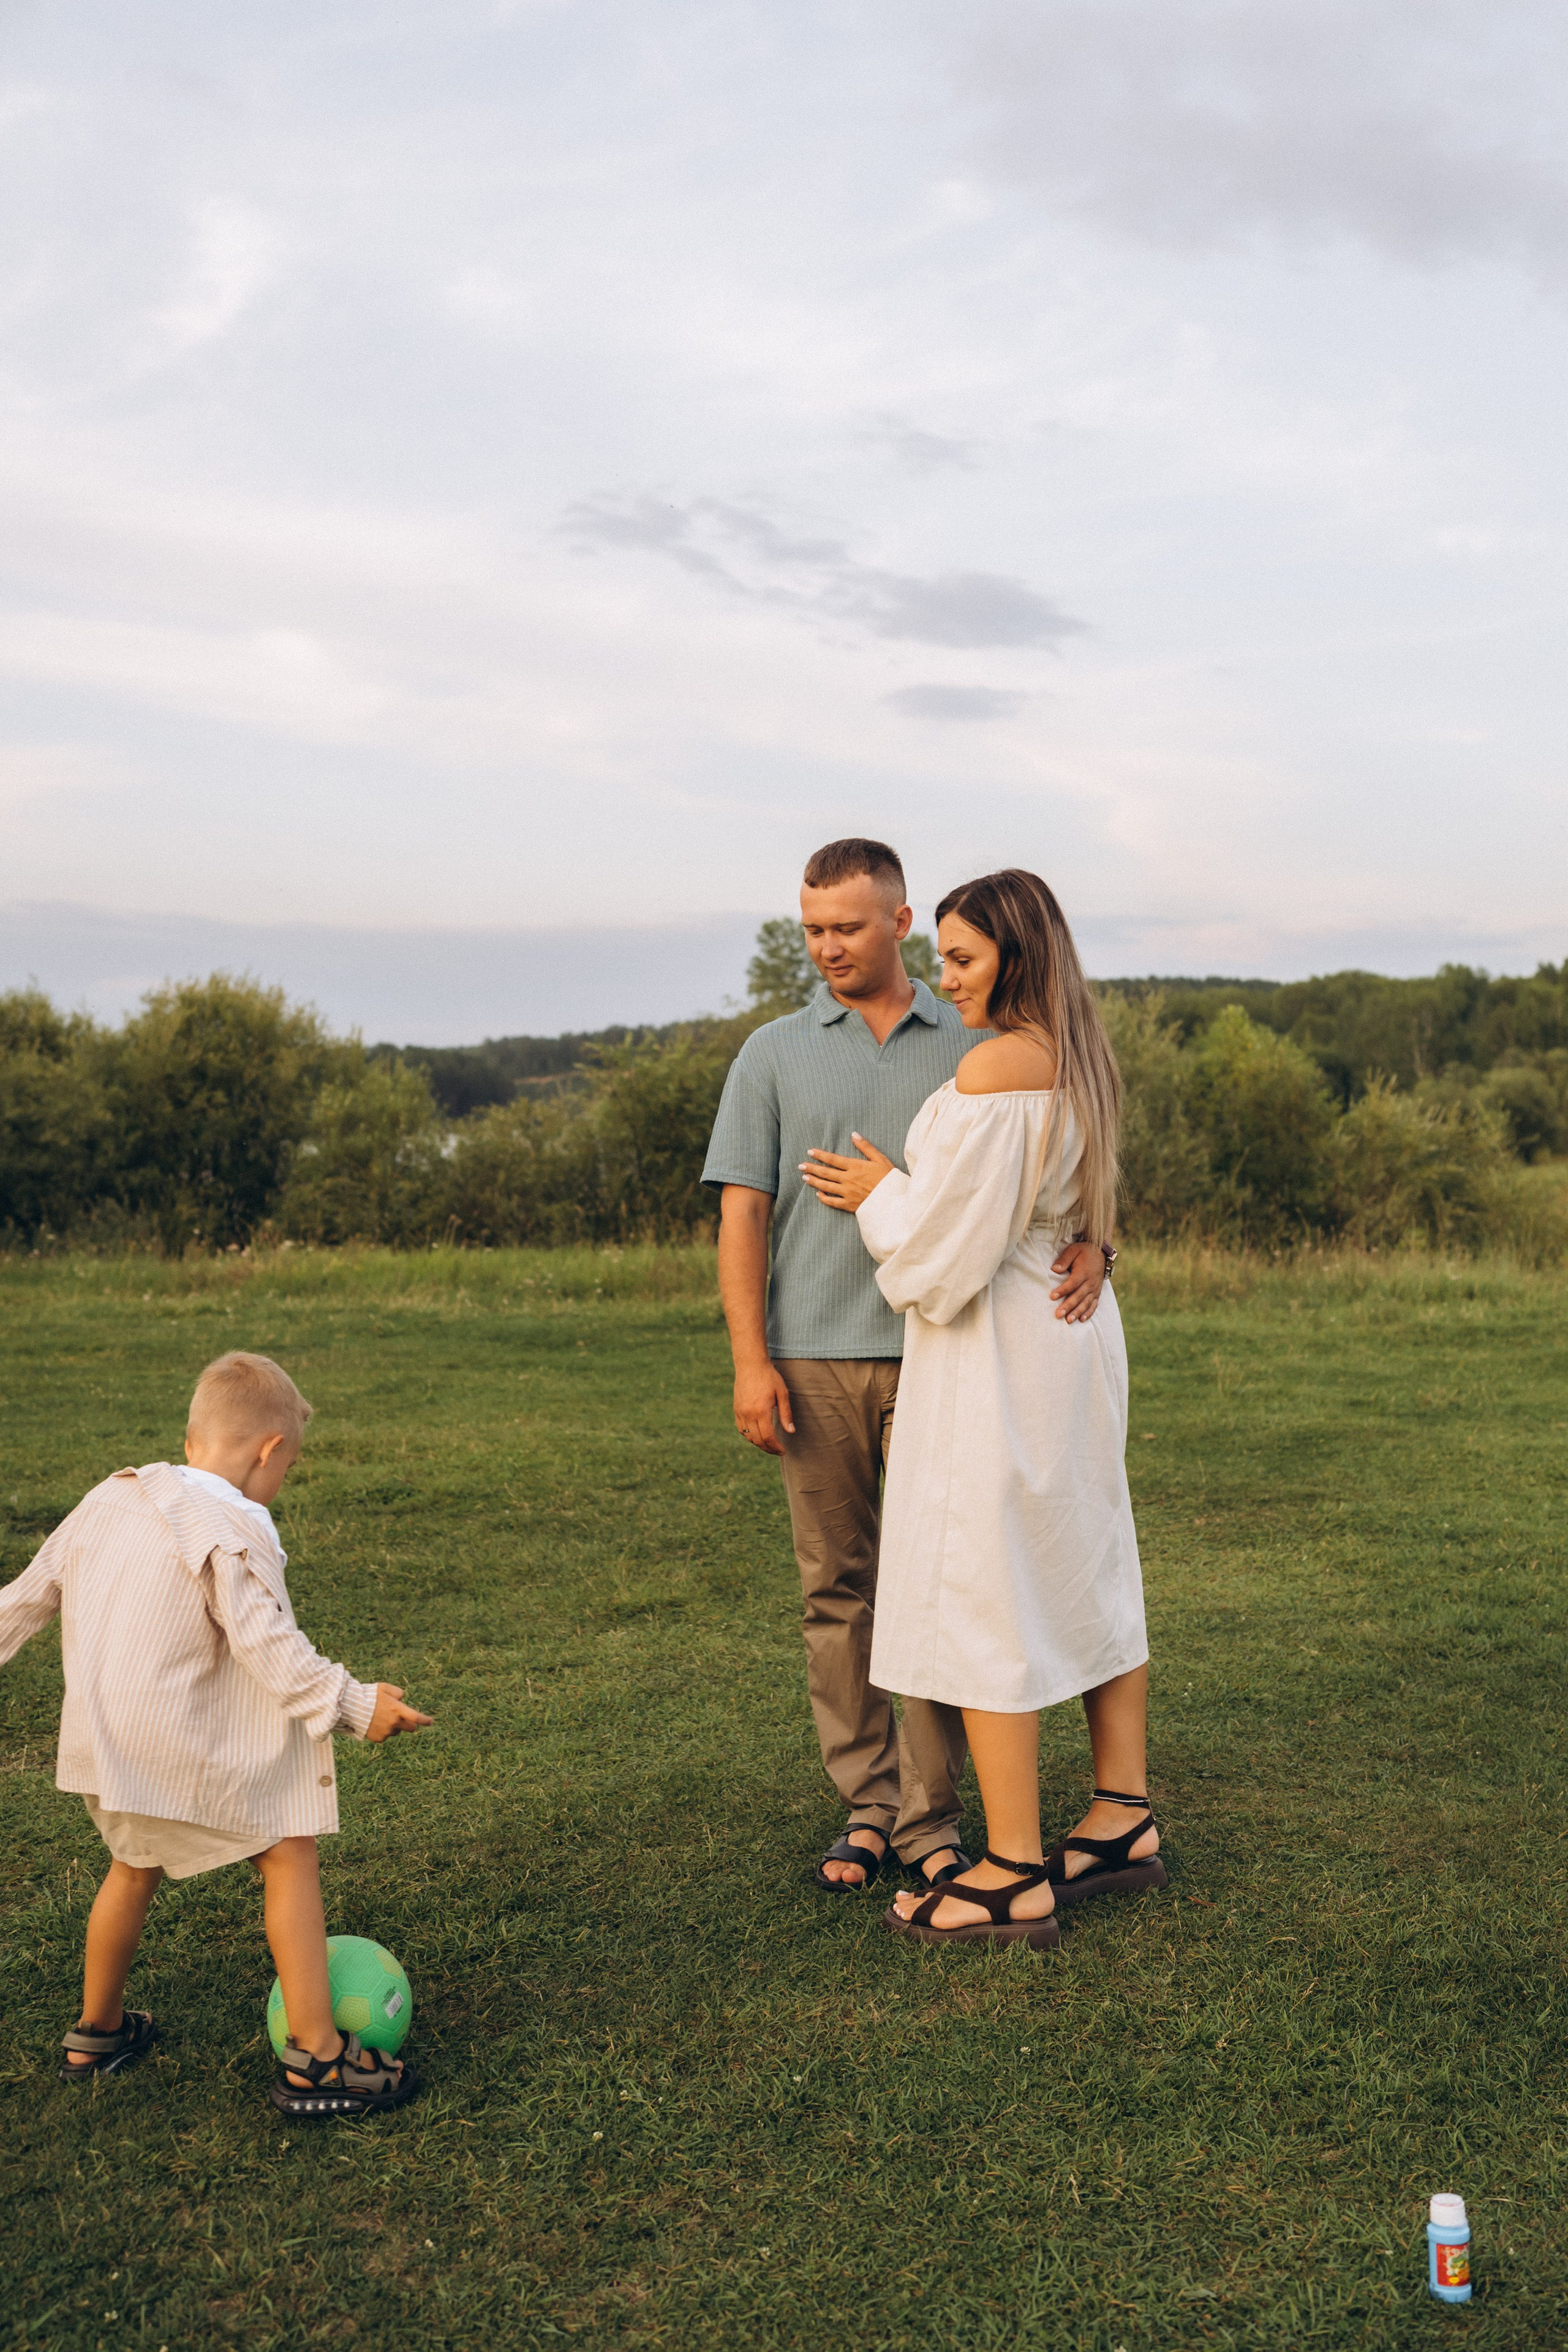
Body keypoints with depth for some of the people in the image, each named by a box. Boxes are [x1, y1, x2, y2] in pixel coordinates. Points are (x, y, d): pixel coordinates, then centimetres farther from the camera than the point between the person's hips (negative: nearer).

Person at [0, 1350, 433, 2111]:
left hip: (101, 1733, 8)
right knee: (291, 1856, 2)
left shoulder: (108, 1499, 8)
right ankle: (315, 2058, 0)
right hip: (187, 1748, -8)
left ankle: (96, 2033, 44)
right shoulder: (229, 1528, -16)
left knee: (135, 1865, 29)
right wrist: (353, 1704, -14)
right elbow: (265, 1644, -21)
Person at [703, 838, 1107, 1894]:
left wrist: (1085, 1246, -17)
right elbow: (743, 1215, 3)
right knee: (839, 1590, 7)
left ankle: (932, 1816, 11)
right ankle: (866, 1807, 18)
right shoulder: (775, 1054, 8)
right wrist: (751, 1362, -6)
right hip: (815, 1359, 1)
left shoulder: (973, 1046, 8)